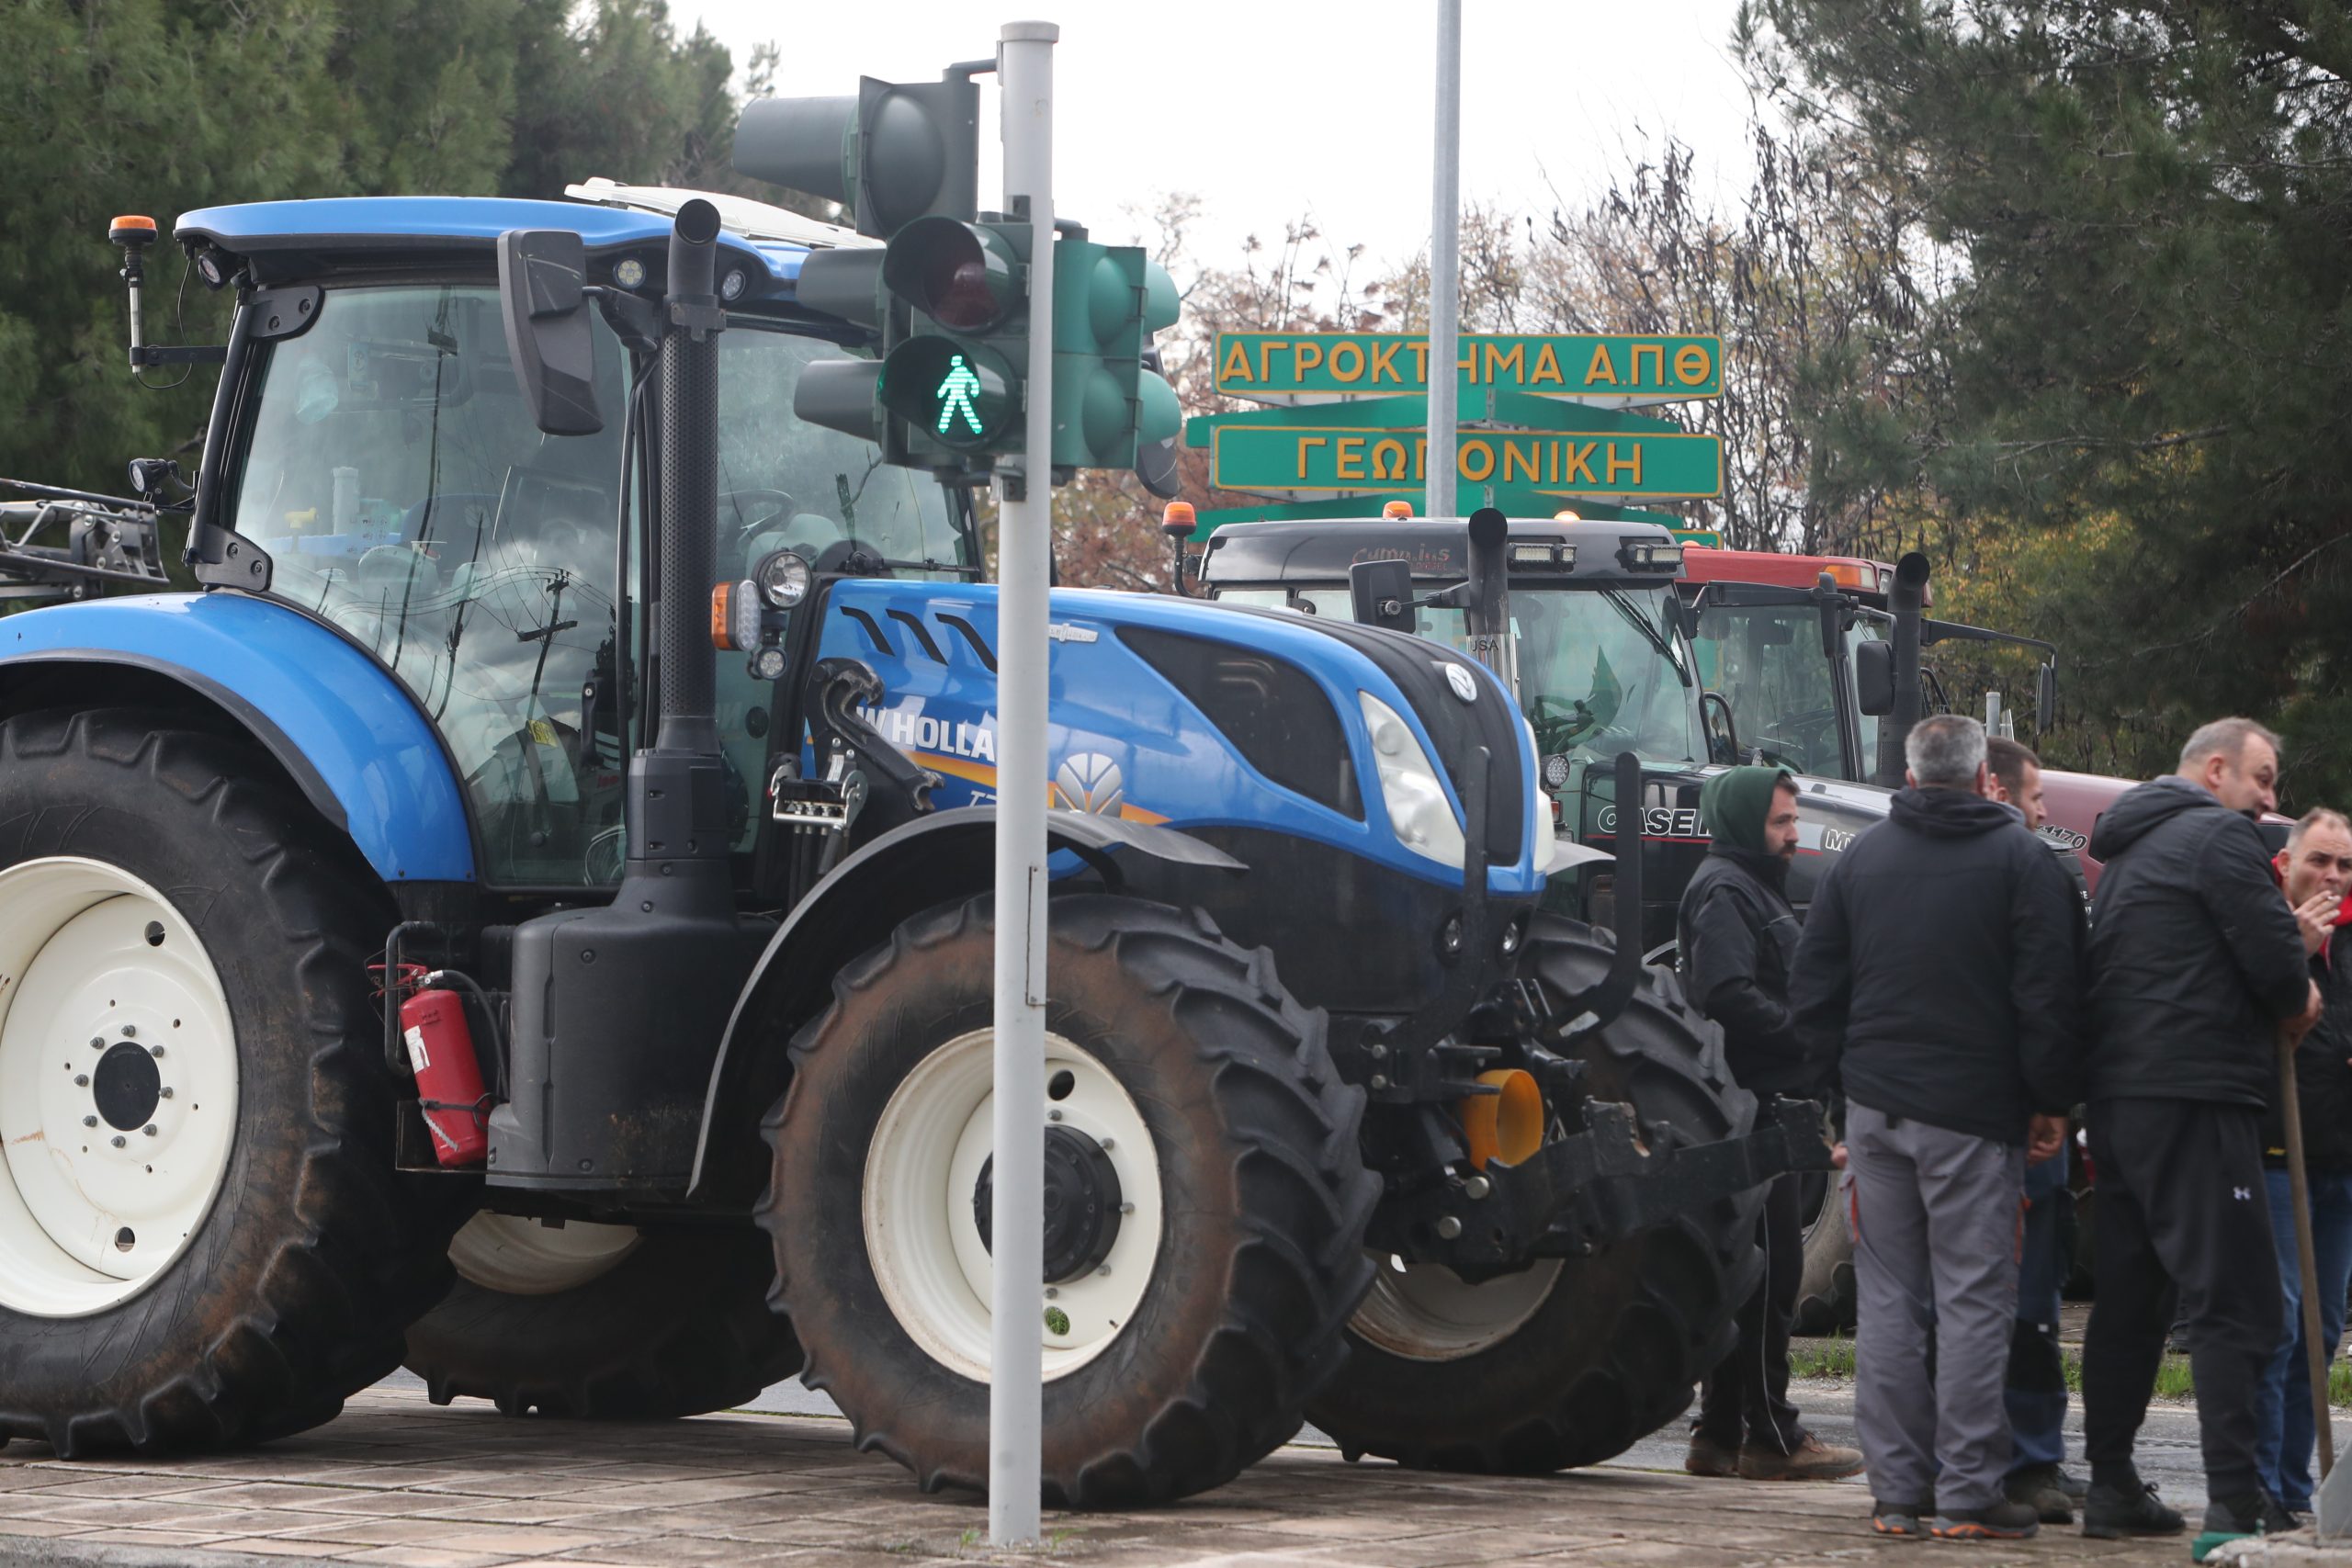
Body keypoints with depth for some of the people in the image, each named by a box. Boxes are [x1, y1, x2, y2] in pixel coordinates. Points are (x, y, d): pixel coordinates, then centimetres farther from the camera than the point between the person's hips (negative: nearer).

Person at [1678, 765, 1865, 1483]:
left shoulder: (1755, 889, 24)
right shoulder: (1723, 892, -10)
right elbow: (1728, 994, -22)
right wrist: (1809, 1041, -20)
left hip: (1770, 1104, 11)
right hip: (1752, 1100, -11)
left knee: (1752, 1271, 12)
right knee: (1768, 1269, -9)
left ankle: (1721, 1435, 16)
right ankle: (1770, 1435, -6)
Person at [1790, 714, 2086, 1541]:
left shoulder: (1859, 860, 10)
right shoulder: (2021, 861, -4)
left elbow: (1813, 993, 11)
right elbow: (2049, 997, -8)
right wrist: (2051, 1100, 0)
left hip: (1875, 1106, 4)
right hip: (1975, 1112, -4)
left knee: (1888, 1297, 7)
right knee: (1973, 1300, -2)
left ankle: (1897, 1490, 6)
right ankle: (1966, 1494, -4)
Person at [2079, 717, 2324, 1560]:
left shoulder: (2128, 850, 23)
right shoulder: (2219, 837, -7)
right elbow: (2276, 962, -14)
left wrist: (2283, 994, 11)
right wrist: (2297, 1002, 7)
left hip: (2118, 1100, 9)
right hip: (2197, 1097, -9)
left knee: (2129, 1296, 14)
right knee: (2233, 1300, -10)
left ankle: (2111, 1488, 18)